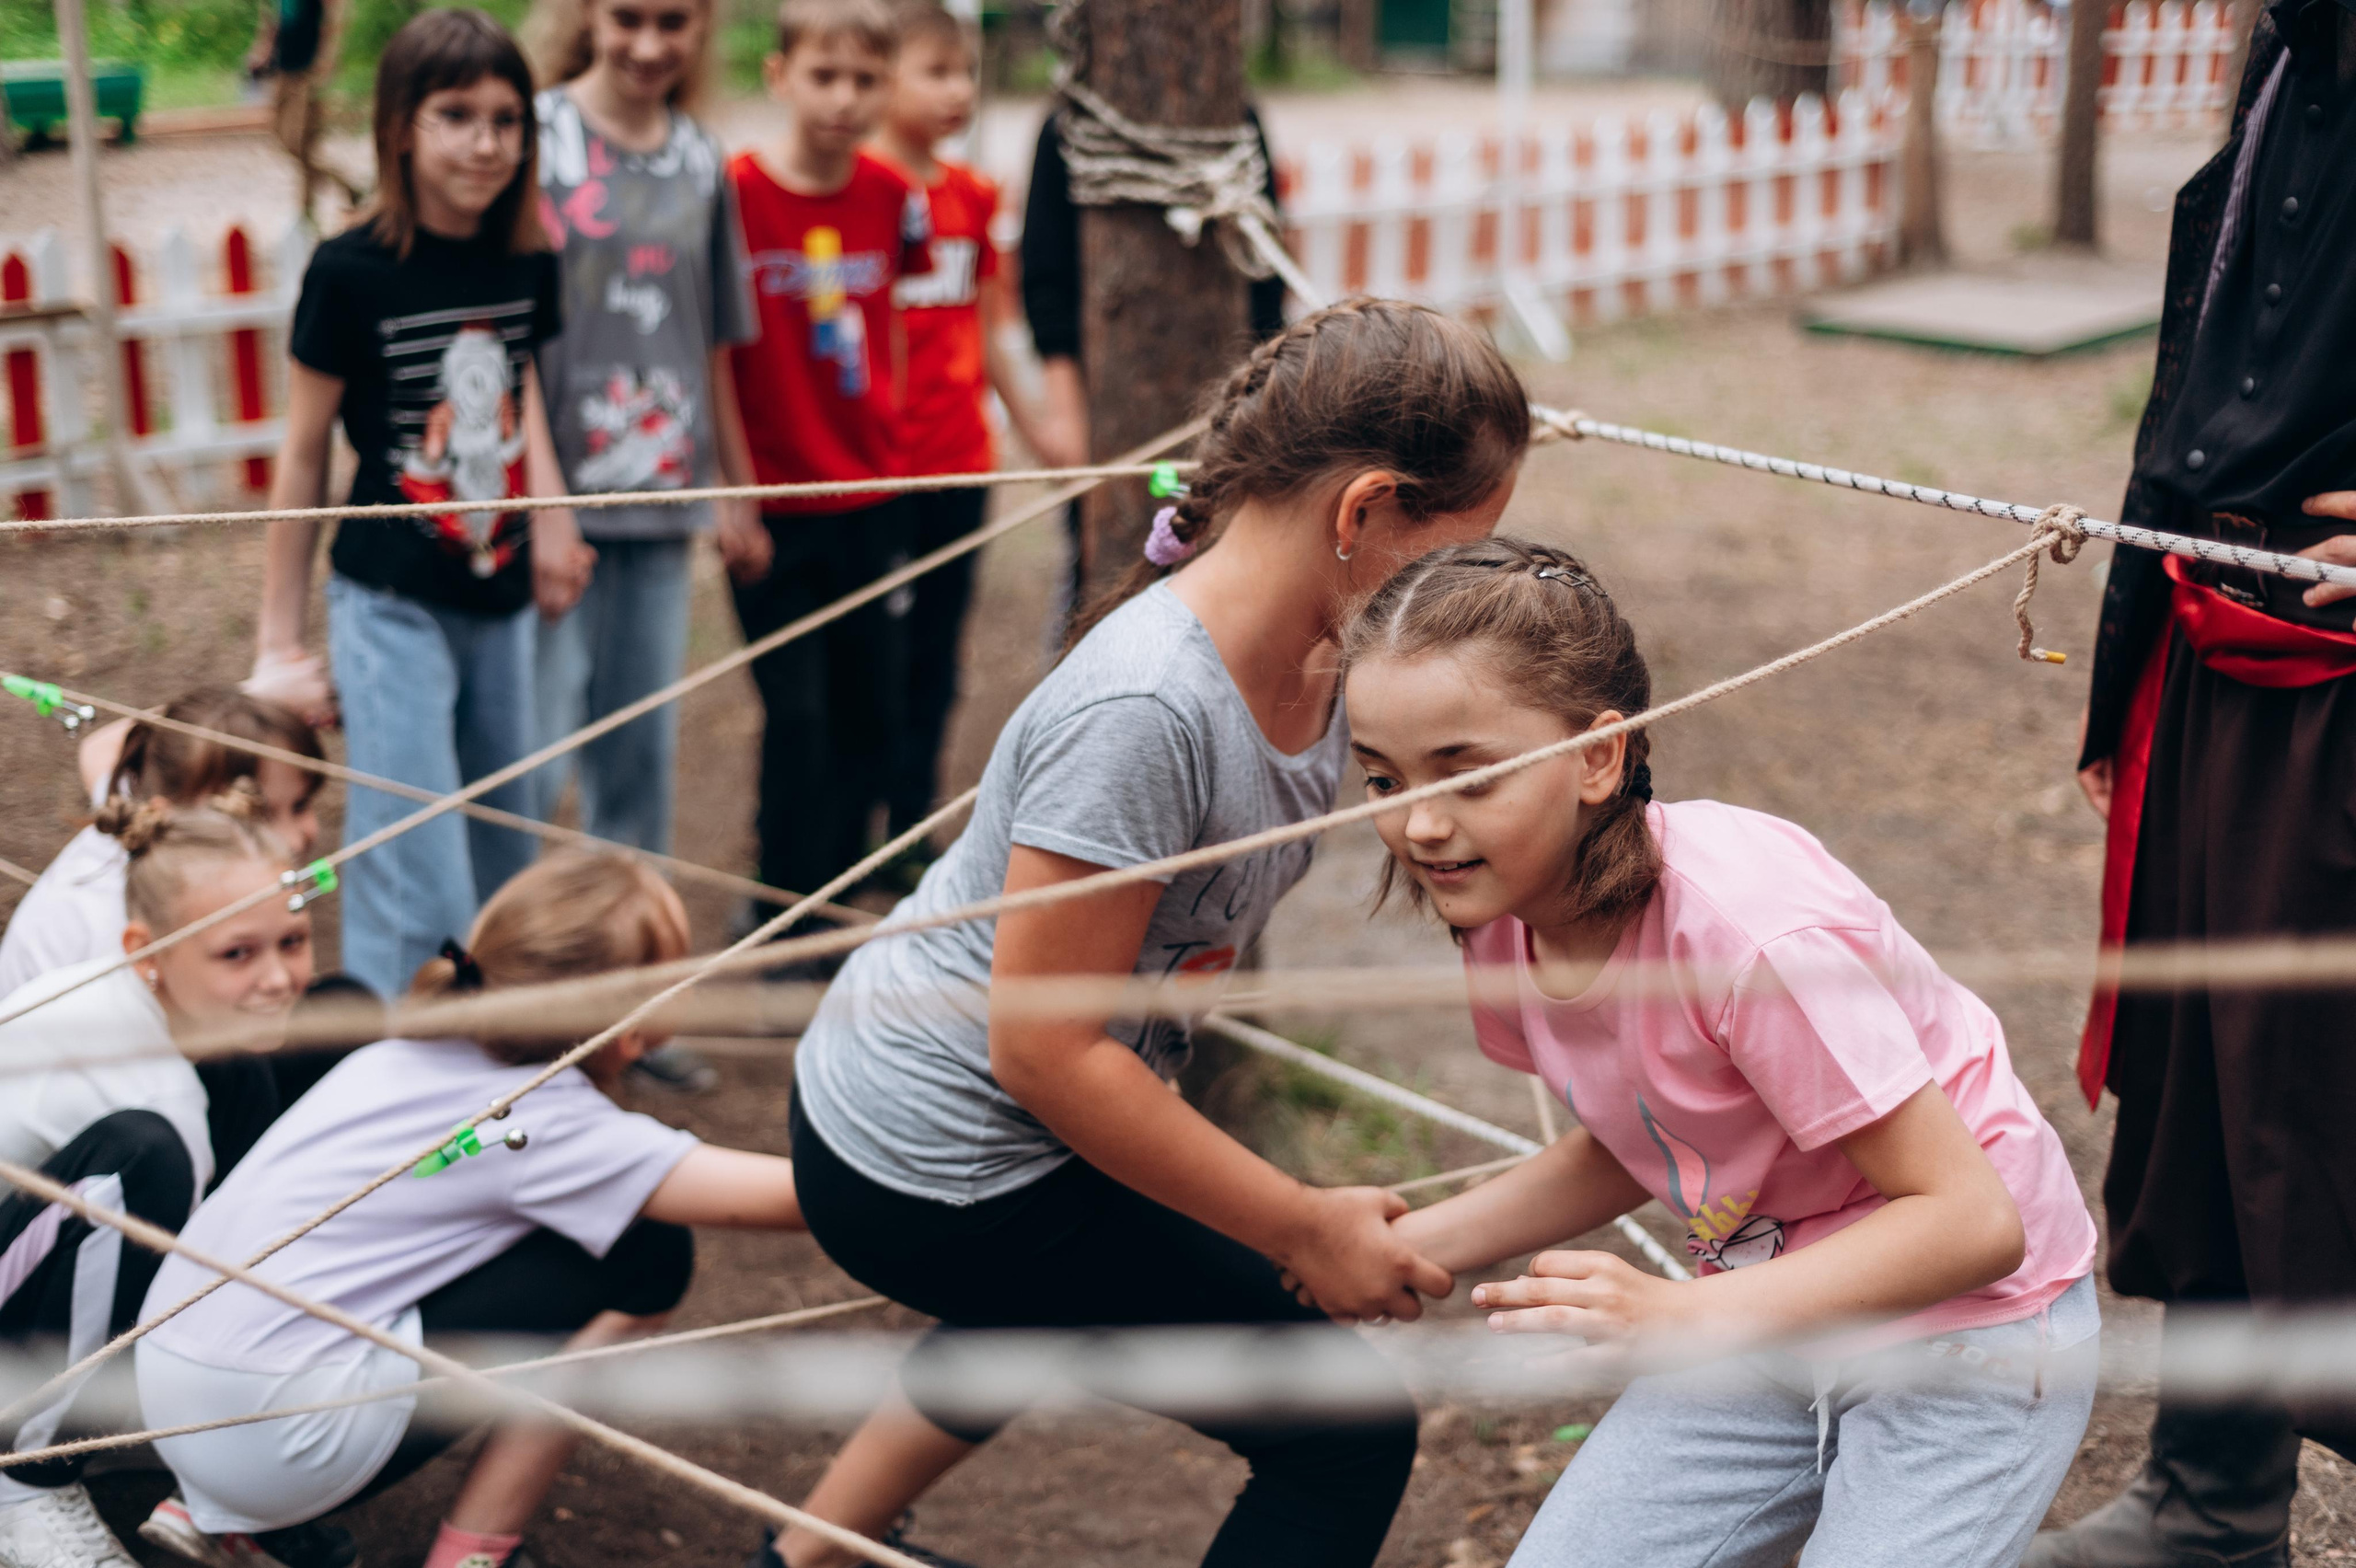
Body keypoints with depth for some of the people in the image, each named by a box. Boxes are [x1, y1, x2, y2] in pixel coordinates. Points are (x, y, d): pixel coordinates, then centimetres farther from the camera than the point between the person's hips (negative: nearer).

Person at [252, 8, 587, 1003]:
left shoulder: (525, 265, 0)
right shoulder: (351, 272, -13)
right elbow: (304, 453, -5)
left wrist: (552, 518, -1)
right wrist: (280, 644, -2)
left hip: (501, 602, 5)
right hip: (392, 609, -5)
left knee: (503, 876, 16)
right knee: (418, 897, -10)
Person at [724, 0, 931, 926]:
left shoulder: (893, 196, 2)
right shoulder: (734, 193, -12)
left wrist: (881, 425, 15)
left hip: (869, 496, 5)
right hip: (771, 503, -5)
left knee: (873, 712, 11)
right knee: (796, 718, -3)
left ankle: (835, 897, 27)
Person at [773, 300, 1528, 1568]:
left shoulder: (1319, 663, -6)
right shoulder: (1145, 712, -32)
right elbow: (1046, 1051, -27)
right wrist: (1304, 1230, -21)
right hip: (940, 1172, -10)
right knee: (1348, 1439, -2)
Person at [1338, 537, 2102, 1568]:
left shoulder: (1748, 932, -30)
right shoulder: (1504, 919, -8)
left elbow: (1972, 1221, -27)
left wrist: (1677, 1316, -33)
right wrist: (1413, 1244, -5)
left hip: (1969, 1324, -6)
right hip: (1774, 1318, 6)